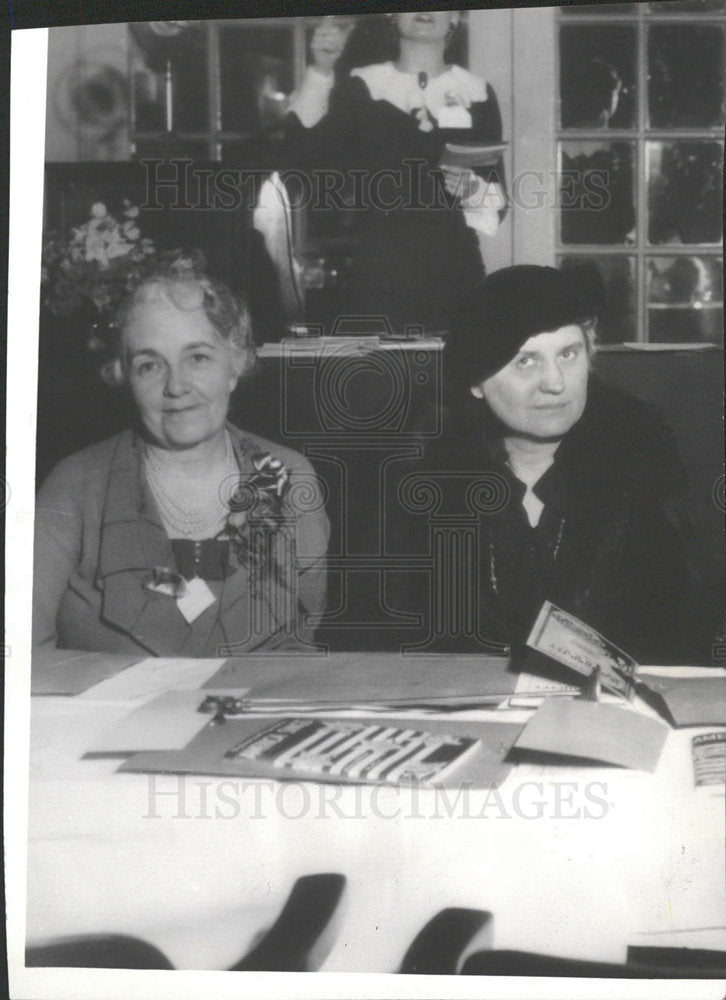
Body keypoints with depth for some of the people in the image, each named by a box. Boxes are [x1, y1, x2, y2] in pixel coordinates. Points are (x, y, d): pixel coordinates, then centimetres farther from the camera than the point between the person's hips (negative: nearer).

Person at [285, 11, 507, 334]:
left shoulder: (476, 93, 11)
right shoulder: (361, 87, 8)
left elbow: (498, 199, 11)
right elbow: (305, 153, -7)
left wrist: (472, 188, -11)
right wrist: (321, 72, -15)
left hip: (453, 269, 1)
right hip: (378, 268, -1)